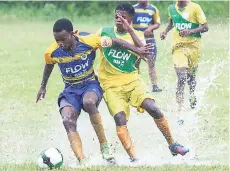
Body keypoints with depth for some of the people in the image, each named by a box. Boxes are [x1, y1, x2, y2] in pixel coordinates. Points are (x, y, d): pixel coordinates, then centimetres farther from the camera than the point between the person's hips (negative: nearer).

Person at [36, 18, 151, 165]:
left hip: (90, 85, -3)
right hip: (70, 89, 3)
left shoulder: (89, 42, -19)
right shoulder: (52, 52, -11)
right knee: (68, 121, -26)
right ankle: (83, 161, -34)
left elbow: (114, 42, -6)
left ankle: (104, 146, -23)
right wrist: (43, 86, 25)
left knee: (88, 102, -39)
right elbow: (49, 66, 13)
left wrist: (137, 50, -8)